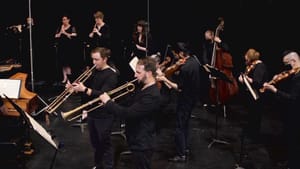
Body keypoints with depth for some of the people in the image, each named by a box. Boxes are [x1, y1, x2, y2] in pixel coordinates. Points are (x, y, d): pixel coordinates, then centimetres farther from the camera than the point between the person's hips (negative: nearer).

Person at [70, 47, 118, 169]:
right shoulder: (94, 71, 7)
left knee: (105, 143, 3)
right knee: (95, 142, 19)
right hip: (92, 113, 7)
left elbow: (103, 95, -26)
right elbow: (88, 87, 13)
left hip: (104, 116, -7)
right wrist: (74, 86, -7)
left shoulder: (111, 75, -16)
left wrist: (84, 89, -33)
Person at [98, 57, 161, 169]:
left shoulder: (152, 95, -29)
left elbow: (128, 113, -32)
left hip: (142, 144, -10)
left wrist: (108, 102, -20)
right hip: (137, 140, 10)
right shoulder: (143, 87, 5)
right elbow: (130, 106, 12)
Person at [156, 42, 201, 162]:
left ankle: (181, 155, 8)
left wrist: (165, 80, -19)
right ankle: (185, 148, 35)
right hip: (193, 97, 10)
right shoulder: (194, 60, 1)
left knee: (180, 127, 1)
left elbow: (179, 88, -24)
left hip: (185, 100, -10)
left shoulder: (185, 68, -28)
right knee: (185, 124, 23)